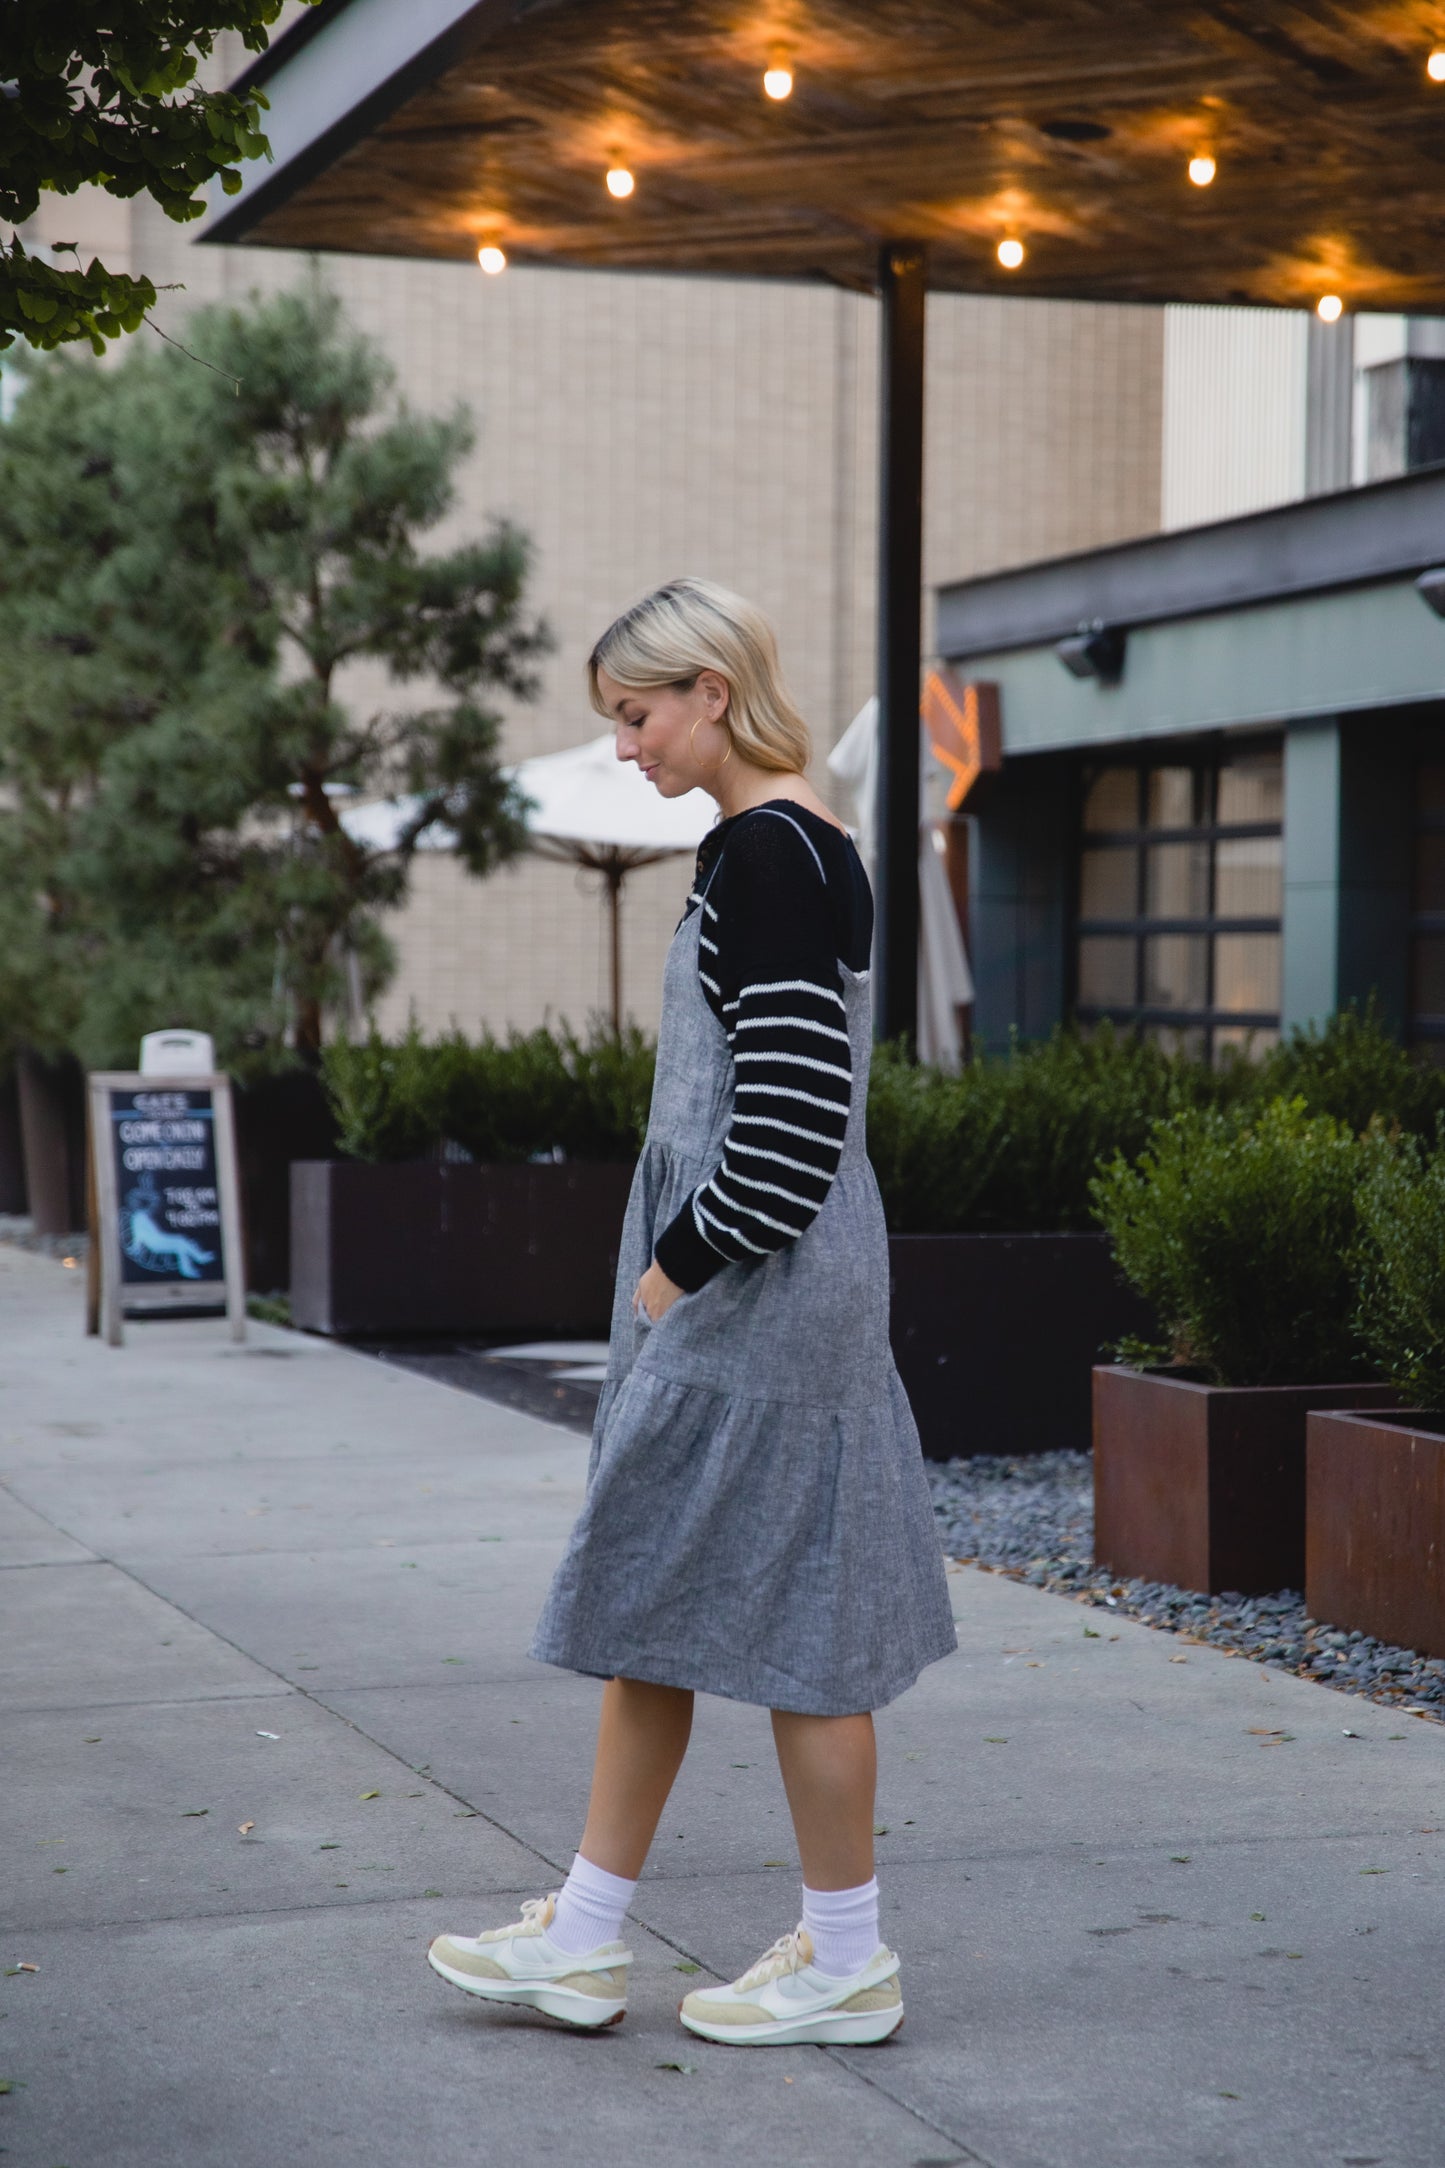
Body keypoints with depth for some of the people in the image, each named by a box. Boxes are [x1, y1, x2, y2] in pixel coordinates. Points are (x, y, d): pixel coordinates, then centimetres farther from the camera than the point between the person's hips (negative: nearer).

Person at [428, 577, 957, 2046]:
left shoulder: (767, 852, -17)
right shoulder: (787, 845, 14)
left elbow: (792, 1107, -24)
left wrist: (686, 1263, -15)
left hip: (759, 1293, -10)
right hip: (733, 1290, 10)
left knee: (789, 1606, -1)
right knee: (653, 1598, 13)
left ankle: (846, 1964, 11)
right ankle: (584, 1937, 21)